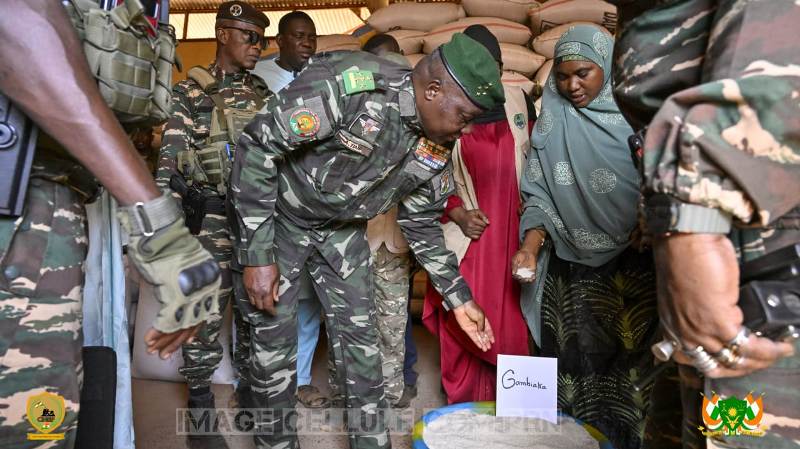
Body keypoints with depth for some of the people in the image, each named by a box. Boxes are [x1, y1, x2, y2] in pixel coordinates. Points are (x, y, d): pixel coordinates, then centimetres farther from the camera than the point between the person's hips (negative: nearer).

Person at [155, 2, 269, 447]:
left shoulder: (263, 93, 14)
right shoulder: (189, 91, 1)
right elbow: (171, 158, -6)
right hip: (213, 215, -4)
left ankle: (251, 386, 27)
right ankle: (201, 406, 13)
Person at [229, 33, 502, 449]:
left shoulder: (436, 150, -10)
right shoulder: (347, 84, -32)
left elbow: (422, 225, 4)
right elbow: (257, 148, -26)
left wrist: (458, 298, 1)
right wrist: (258, 255, -24)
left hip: (342, 231, 5)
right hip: (276, 219, -5)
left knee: (360, 338, 5)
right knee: (274, 340, 1)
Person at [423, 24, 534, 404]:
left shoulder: (520, 102, 6)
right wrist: (457, 213, -11)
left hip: (513, 233, 3)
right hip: (466, 232, -3)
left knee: (511, 318, 8)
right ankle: (463, 406, 20)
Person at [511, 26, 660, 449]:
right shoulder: (551, 124, 4)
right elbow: (539, 195, 2)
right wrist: (530, 247, -12)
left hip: (638, 268, 0)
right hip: (575, 271, 1)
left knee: (636, 363, 1)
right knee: (580, 361, 4)